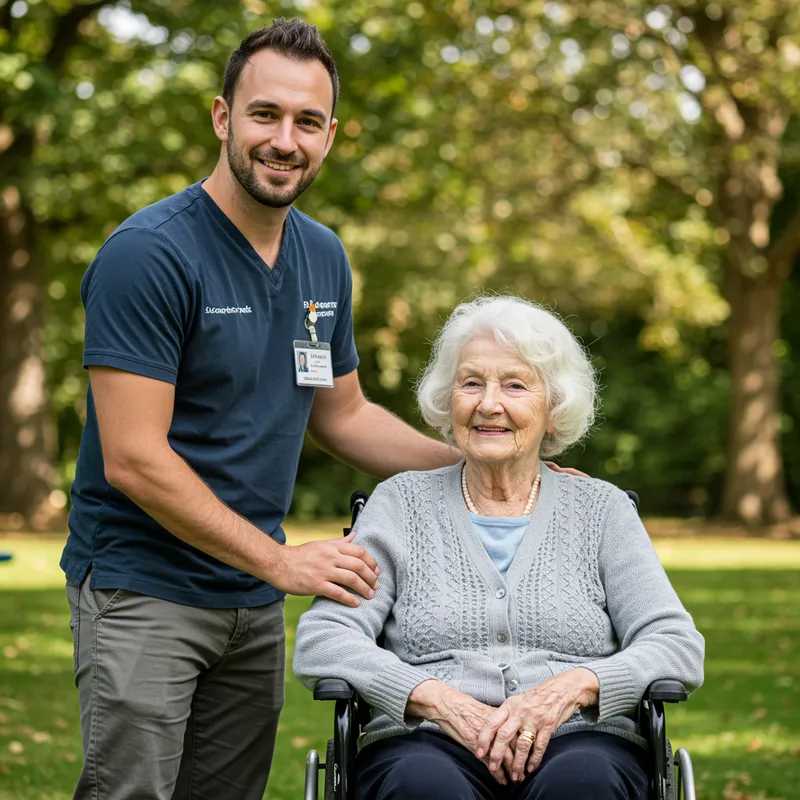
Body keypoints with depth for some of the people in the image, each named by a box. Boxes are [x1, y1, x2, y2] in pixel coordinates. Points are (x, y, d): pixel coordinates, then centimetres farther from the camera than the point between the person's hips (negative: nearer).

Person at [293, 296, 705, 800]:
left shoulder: (602, 509, 17)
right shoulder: (402, 503, 15)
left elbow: (680, 648, 6)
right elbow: (320, 644, 4)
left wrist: (573, 688, -12)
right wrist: (436, 699, -12)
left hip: (577, 743, 1)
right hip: (429, 745, -1)